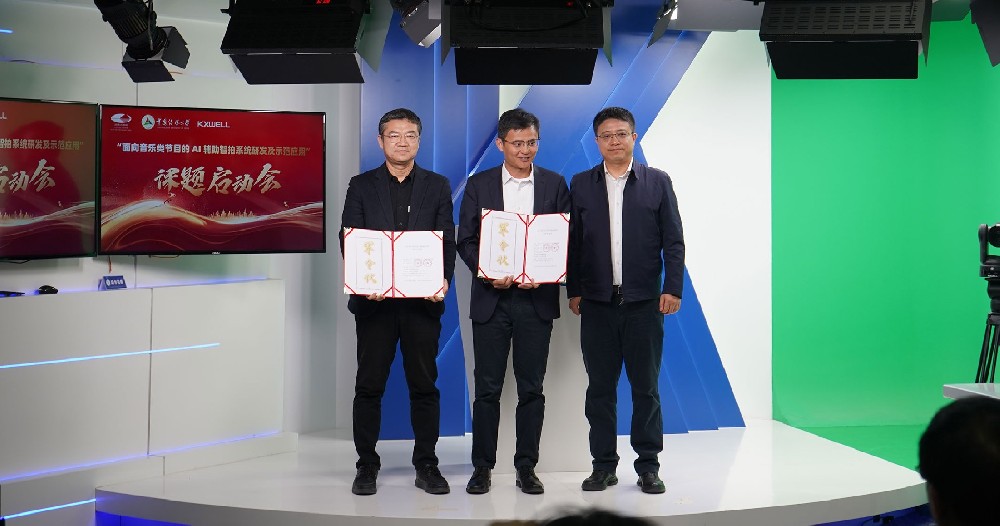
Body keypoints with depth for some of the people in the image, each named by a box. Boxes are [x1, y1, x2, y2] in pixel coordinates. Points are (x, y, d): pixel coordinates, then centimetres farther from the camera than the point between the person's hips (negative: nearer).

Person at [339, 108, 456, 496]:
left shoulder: (437, 186, 10)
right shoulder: (361, 186, 8)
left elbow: (447, 241, 3)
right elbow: (348, 240, 1)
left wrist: (443, 280, -14)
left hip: (423, 300, 0)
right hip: (374, 300, 0)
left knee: (424, 385, 4)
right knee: (369, 386, 4)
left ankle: (426, 465, 12)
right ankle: (366, 465, 12)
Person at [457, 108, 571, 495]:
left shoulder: (555, 185, 7)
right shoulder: (479, 184, 5)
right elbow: (465, 241, 4)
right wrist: (488, 273, -13)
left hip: (537, 299, 1)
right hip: (491, 299, 0)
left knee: (531, 388, 5)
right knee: (487, 388, 2)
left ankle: (527, 467, 13)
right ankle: (482, 467, 10)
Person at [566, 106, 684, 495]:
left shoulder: (657, 182, 4)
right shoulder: (581, 184, 8)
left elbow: (673, 240, 2)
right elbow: (574, 242, 7)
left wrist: (673, 288, -5)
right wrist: (573, 291, 4)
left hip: (644, 302, -1)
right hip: (597, 303, 1)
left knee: (646, 387, 4)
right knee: (600, 387, 5)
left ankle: (648, 466, 13)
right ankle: (603, 465, 14)